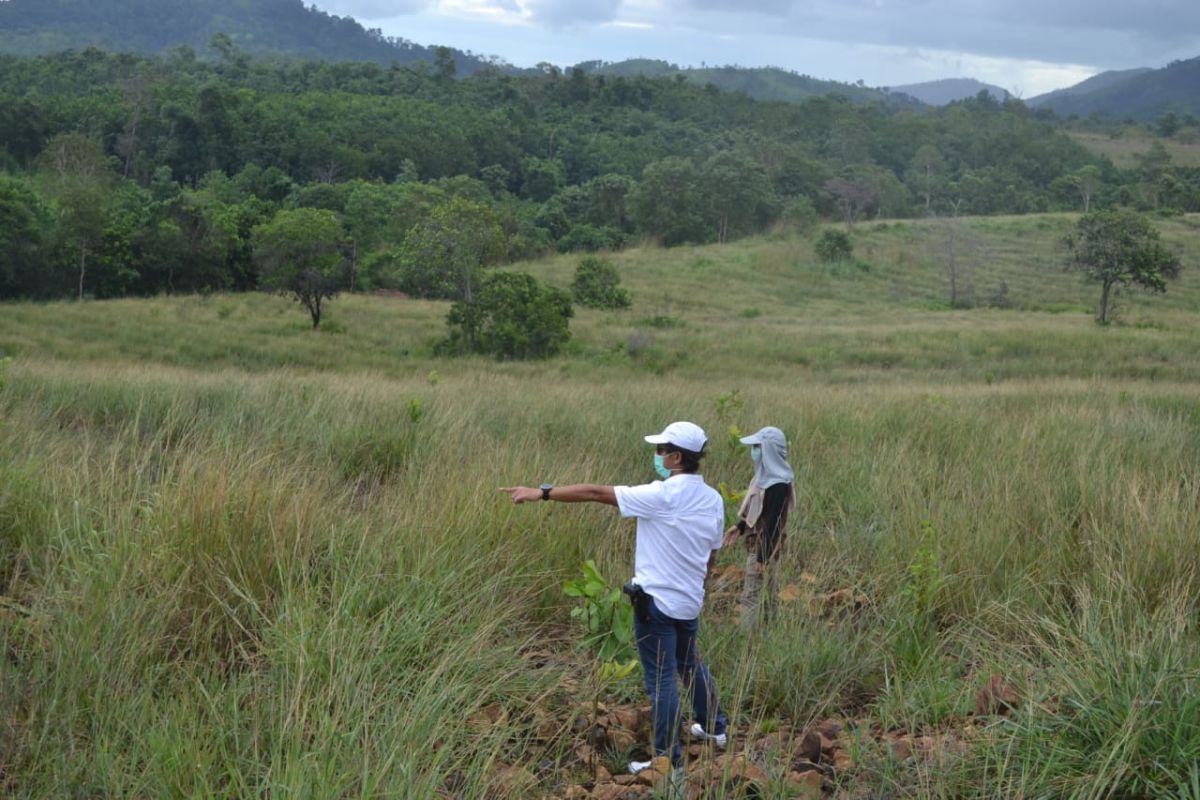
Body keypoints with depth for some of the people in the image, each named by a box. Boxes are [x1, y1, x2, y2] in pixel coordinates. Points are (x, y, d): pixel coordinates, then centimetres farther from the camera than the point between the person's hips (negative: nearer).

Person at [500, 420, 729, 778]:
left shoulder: (662, 496, -19)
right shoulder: (713, 499, 2)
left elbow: (596, 493, -17)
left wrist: (541, 492, -12)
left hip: (657, 601, -7)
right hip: (690, 601, 7)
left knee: (661, 679, 1)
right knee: (690, 664, 28)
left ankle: (669, 760, 8)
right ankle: (713, 726, 43)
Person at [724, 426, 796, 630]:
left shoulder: (778, 485, -25)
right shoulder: (766, 475, 5)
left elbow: (773, 524, -24)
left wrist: (762, 557, -22)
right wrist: (739, 527, 17)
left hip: (764, 548, -10)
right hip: (757, 544, 10)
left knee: (751, 596, -6)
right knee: (769, 593, 17)